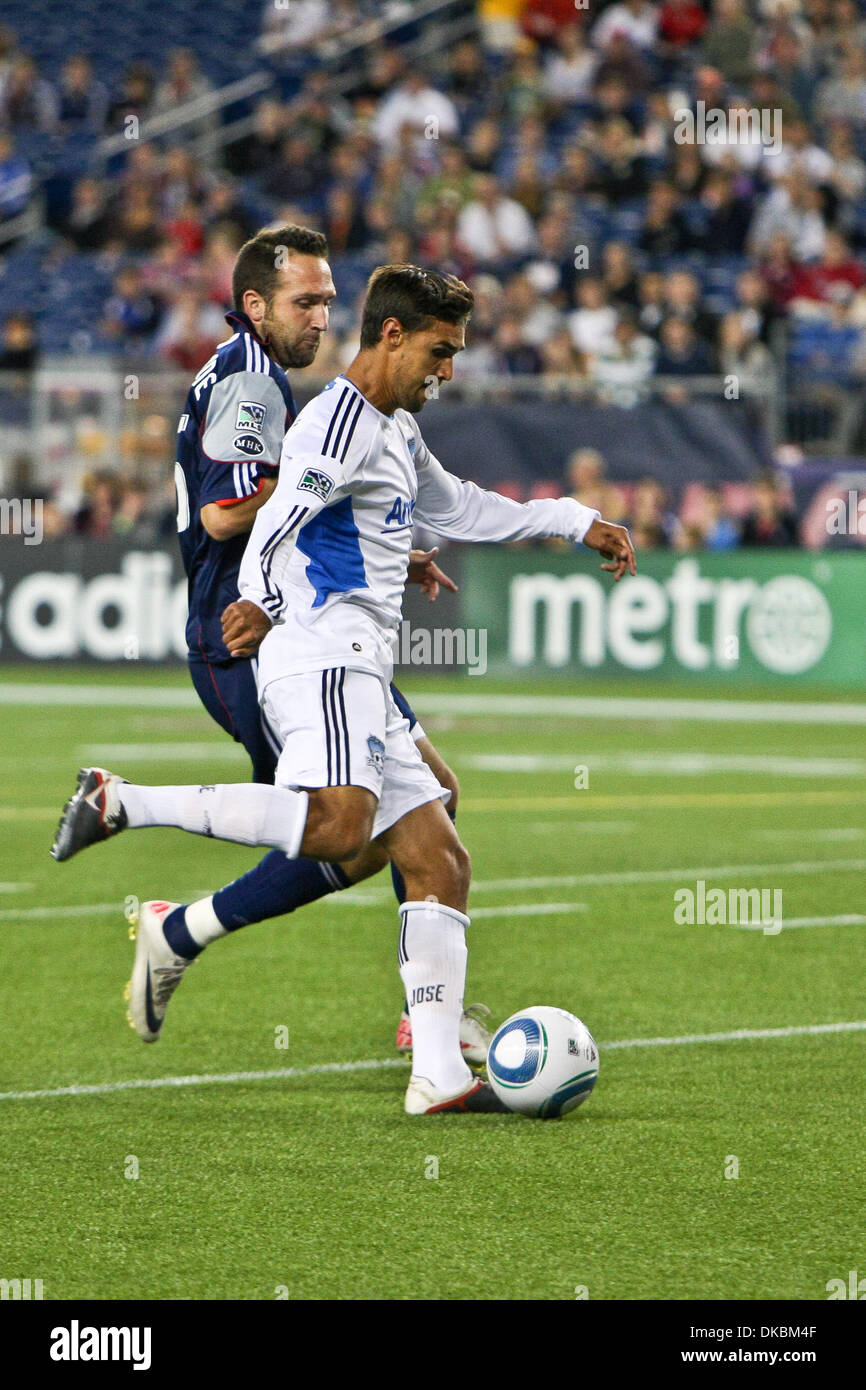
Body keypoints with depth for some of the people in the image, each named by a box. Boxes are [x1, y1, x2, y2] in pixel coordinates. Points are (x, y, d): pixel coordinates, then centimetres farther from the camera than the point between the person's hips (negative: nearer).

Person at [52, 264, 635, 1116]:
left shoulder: (398, 431, 27)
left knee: (439, 862, 2)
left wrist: (575, 522, 44)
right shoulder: (342, 419, -6)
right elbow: (275, 520, -20)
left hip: (361, 678, 10)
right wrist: (264, 602, -32)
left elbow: (457, 509, 44)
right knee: (339, 823, -33)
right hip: (321, 655, -10)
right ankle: (120, 803, -23)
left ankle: (438, 1075, -4)